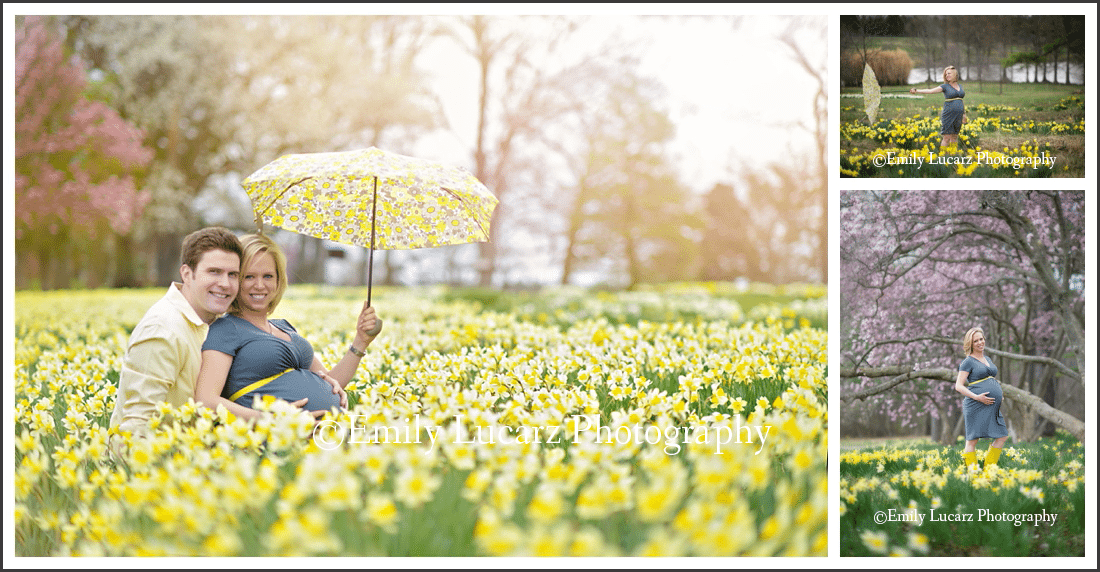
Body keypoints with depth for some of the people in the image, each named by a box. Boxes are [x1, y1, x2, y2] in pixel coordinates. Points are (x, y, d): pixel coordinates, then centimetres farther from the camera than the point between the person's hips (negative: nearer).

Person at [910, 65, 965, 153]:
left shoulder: (960, 86, 13)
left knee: (954, 136, 8)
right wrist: (916, 91, -24)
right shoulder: (945, 86, -2)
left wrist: (964, 112, 17)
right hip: (949, 115, -4)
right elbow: (930, 91, -12)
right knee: (947, 137, -6)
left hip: (958, 115, 4)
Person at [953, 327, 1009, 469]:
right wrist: (977, 397, -19)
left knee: (1002, 436, 5)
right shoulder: (968, 362, -2)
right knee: (973, 440, -5)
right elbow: (958, 386, -7)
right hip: (976, 405, -8)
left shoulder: (987, 359, 20)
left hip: (992, 406, 8)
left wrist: (1000, 394, 14)